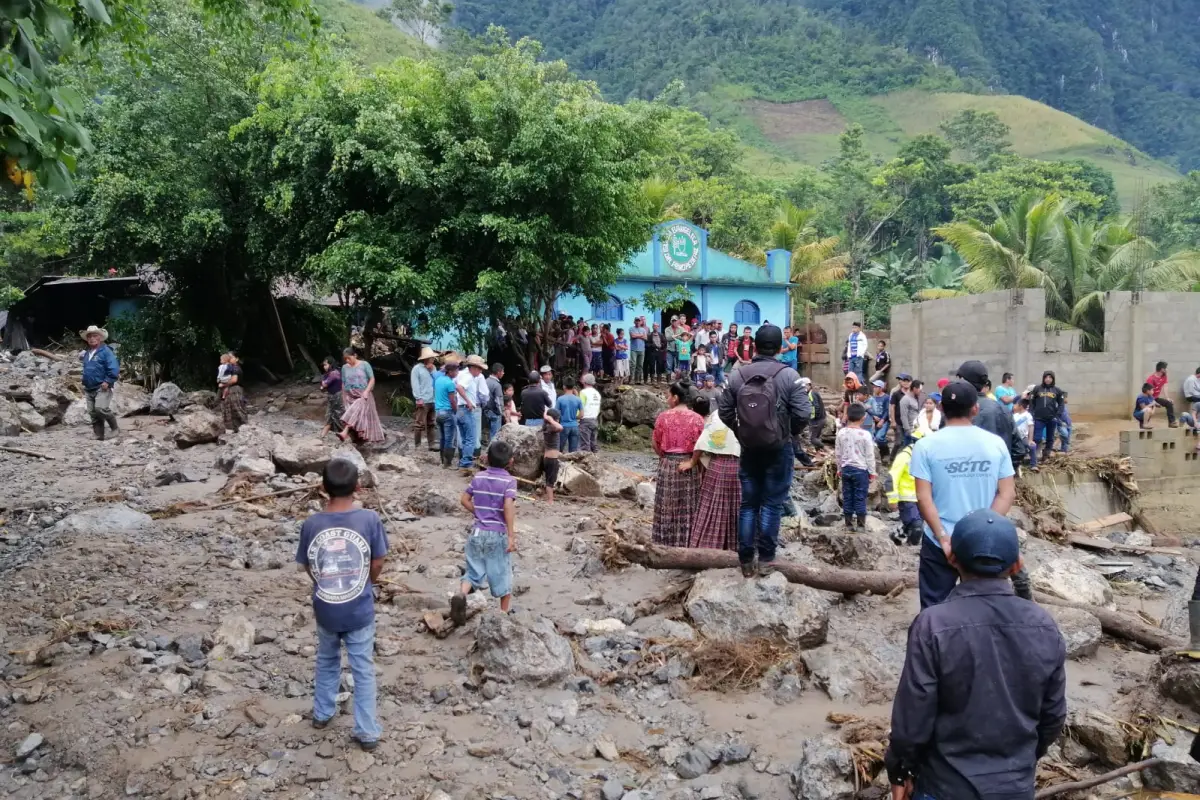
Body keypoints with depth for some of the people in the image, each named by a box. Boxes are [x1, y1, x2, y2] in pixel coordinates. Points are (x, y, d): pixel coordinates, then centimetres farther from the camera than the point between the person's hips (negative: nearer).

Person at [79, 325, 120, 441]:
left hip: (102, 387, -8)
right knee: (93, 413, 6)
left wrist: (108, 381, -20)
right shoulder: (86, 353, 16)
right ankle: (98, 436, 11)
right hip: (89, 389, 8)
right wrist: (84, 380, 19)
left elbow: (114, 368, -16)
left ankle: (114, 427, -3)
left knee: (100, 409, -23)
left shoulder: (106, 351, -7)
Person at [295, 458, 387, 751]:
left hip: (325, 609, 2)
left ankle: (322, 713, 42)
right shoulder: (369, 519, -18)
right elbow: (377, 564, -7)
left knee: (327, 661, 26)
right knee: (363, 670, 11)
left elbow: (307, 566, 1)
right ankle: (367, 732, 16)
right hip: (360, 610, -2)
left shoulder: (311, 524, -12)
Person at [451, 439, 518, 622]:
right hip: (498, 534, -4)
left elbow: (464, 500, 6)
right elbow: (508, 507, -22)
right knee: (502, 573, 11)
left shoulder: (478, 477, 4)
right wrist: (511, 536, -21)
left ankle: (461, 595, -16)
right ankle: (505, 612, 22)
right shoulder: (509, 481, -11)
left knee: (473, 571, 11)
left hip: (477, 532, 4)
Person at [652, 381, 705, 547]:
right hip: (688, 467, 0)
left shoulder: (663, 417, -5)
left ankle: (666, 543, 14)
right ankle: (685, 543, 13)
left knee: (668, 506, 9)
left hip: (667, 465, 0)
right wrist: (691, 461, -2)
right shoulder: (697, 418, -5)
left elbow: (656, 444, 2)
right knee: (687, 508, 8)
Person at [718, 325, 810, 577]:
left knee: (748, 504, 11)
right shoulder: (789, 375, -10)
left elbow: (724, 410, 1)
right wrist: (790, 432, 6)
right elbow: (803, 413, -12)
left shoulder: (737, 375, -1)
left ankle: (745, 559, 14)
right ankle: (765, 558, 10)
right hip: (779, 449, -3)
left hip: (748, 448, 3)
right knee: (772, 504, 6)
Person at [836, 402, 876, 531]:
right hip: (861, 469, -3)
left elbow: (838, 453, 6)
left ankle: (849, 524, 14)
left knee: (847, 497, 9)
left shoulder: (841, 433, -2)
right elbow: (870, 456, -8)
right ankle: (861, 525, 7)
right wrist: (872, 472, 2)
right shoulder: (865, 434, -13)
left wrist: (839, 469, 17)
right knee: (860, 498, 2)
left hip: (846, 468, 3)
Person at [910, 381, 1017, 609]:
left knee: (935, 608, 8)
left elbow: (923, 498, -13)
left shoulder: (926, 445, -8)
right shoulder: (996, 443, -1)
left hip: (940, 544, -2)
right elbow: (1007, 493, -3)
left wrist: (944, 539, -11)